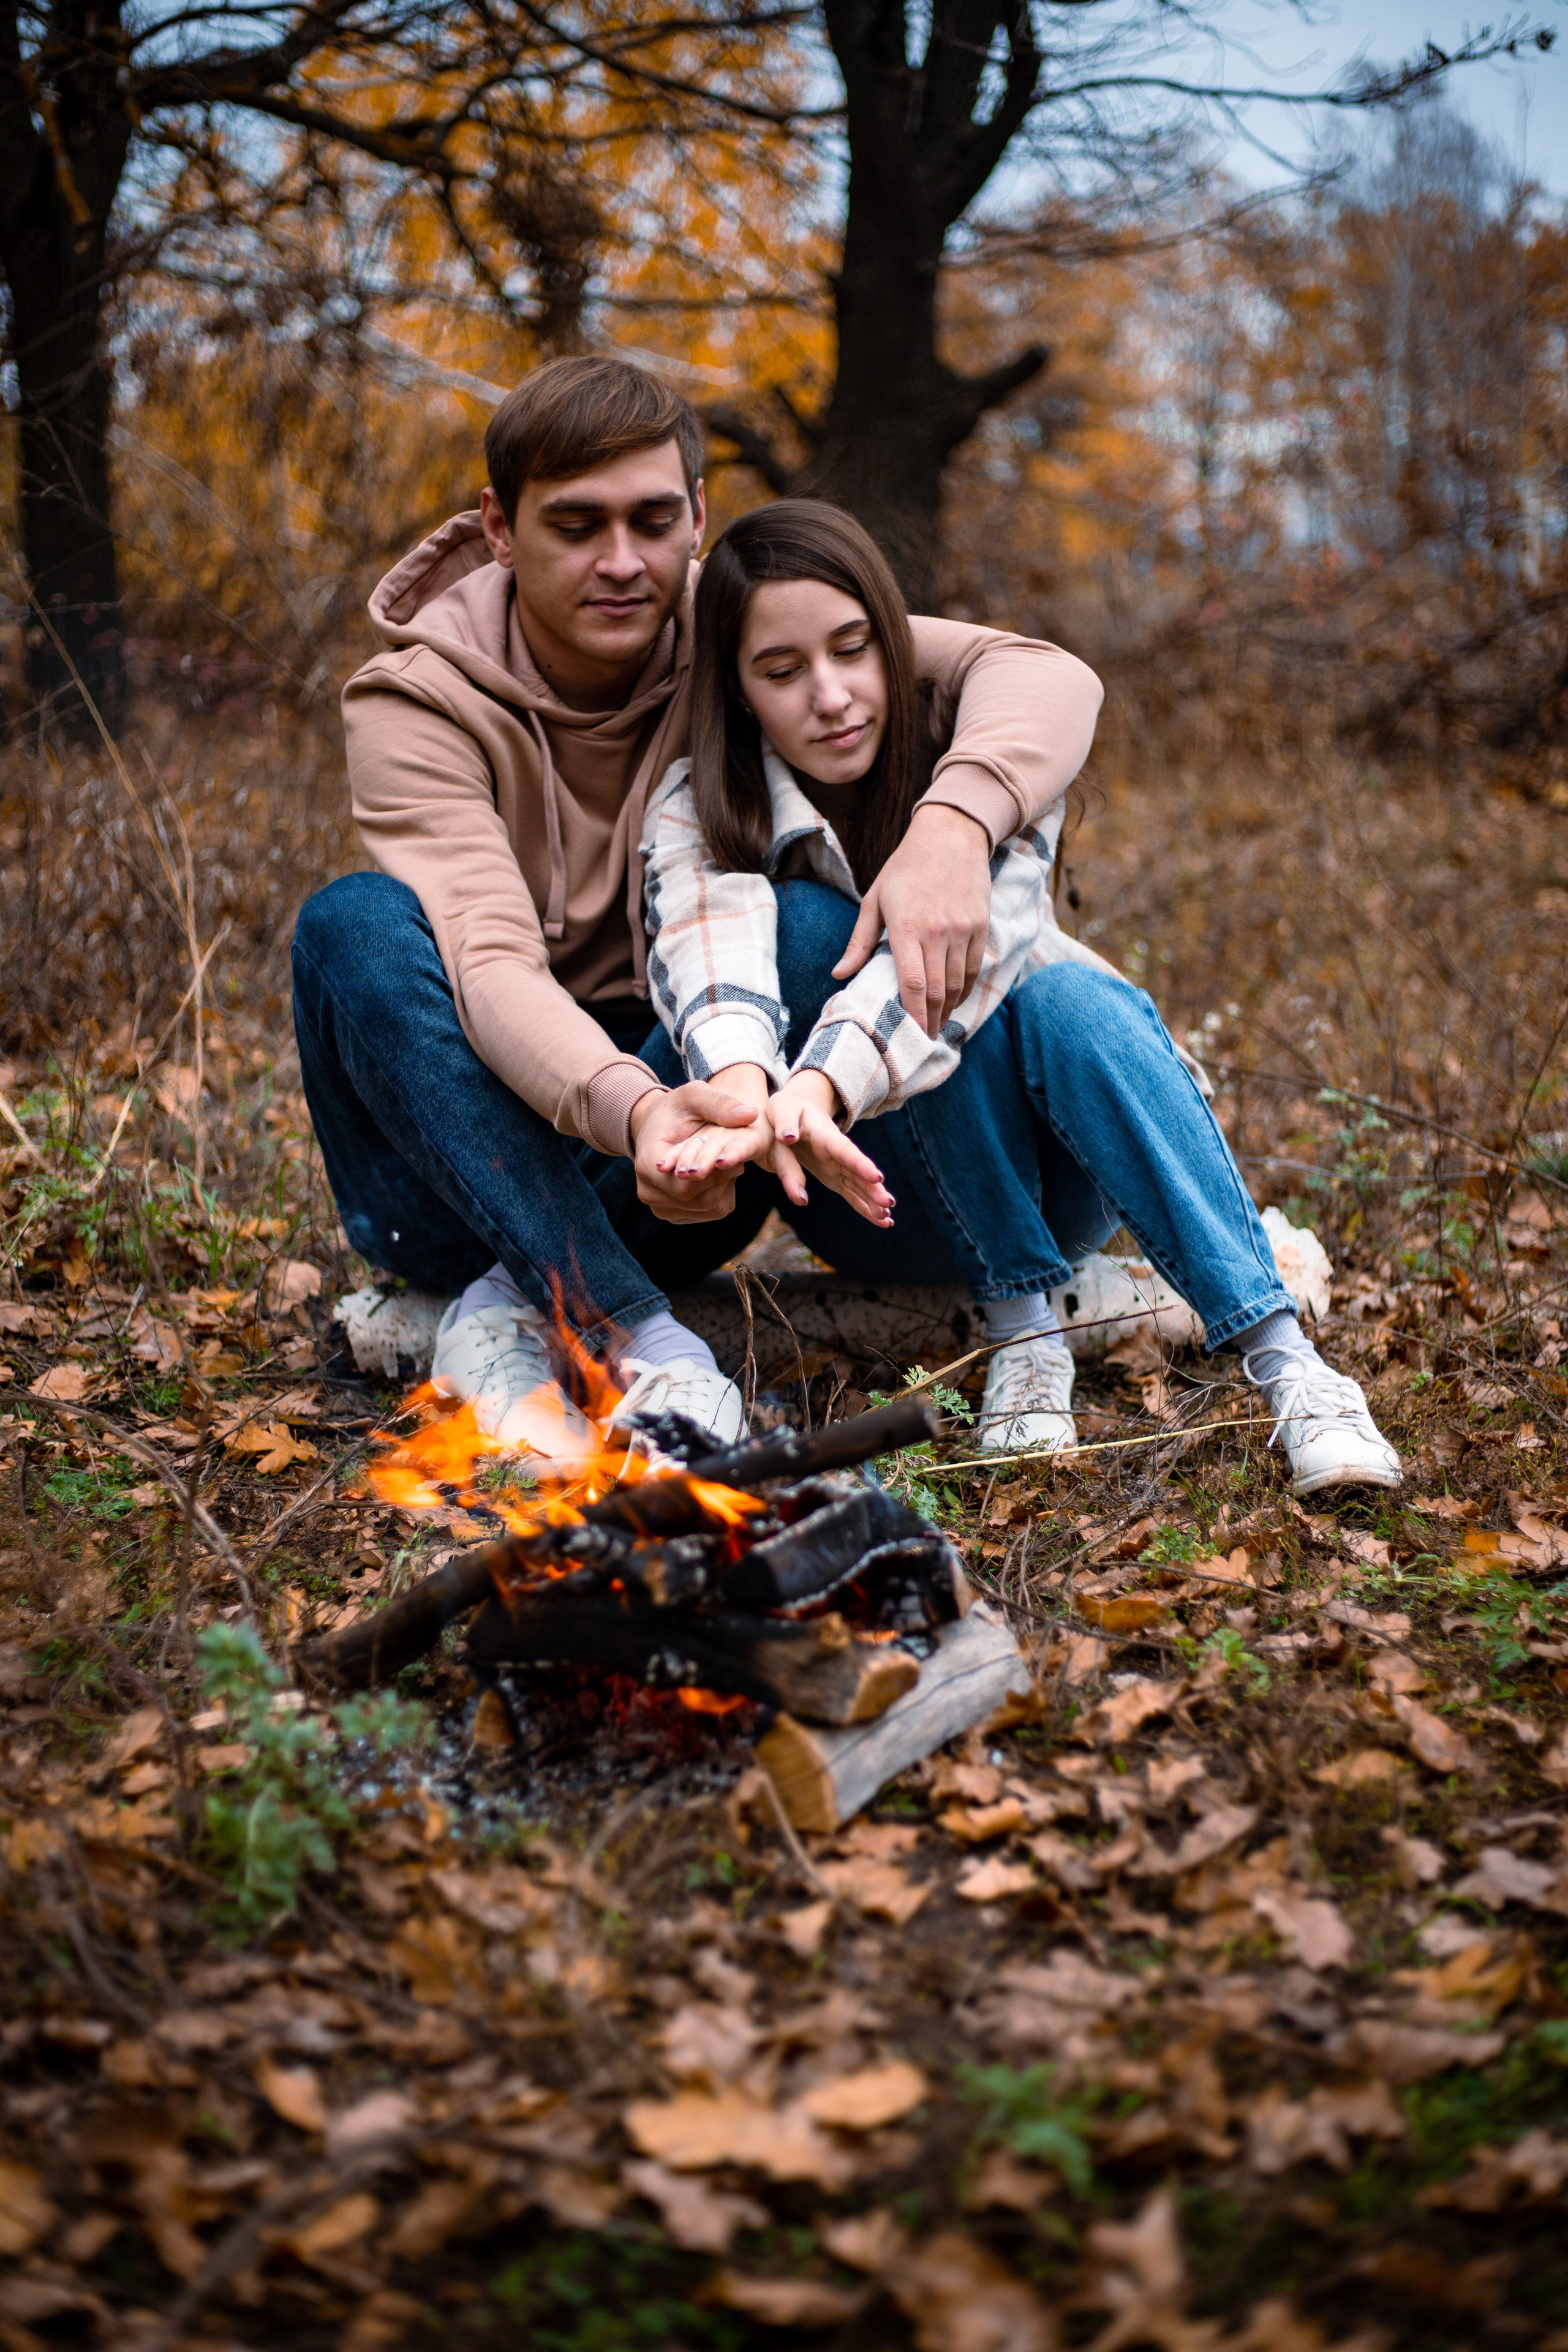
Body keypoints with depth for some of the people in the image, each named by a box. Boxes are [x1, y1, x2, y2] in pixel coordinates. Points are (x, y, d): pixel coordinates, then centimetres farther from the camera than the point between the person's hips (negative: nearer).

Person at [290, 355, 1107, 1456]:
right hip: (464, 1155, -2)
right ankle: (619, 1322, -38)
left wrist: (954, 824, -39)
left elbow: (1044, 675, -16)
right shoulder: (416, 704, -13)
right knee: (357, 924, -28)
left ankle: (523, 1315, -27)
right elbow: (490, 964, -30)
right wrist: (631, 1108, -51)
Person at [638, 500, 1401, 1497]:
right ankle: (1023, 1325, -27)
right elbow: (714, 960, -35)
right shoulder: (697, 812, -12)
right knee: (817, 924, -29)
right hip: (874, 1192, 0)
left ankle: (1287, 1362, -42)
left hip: (1053, 1175, 0)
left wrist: (818, 1087, -55)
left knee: (1066, 996, -34)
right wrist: (750, 1103, -59)